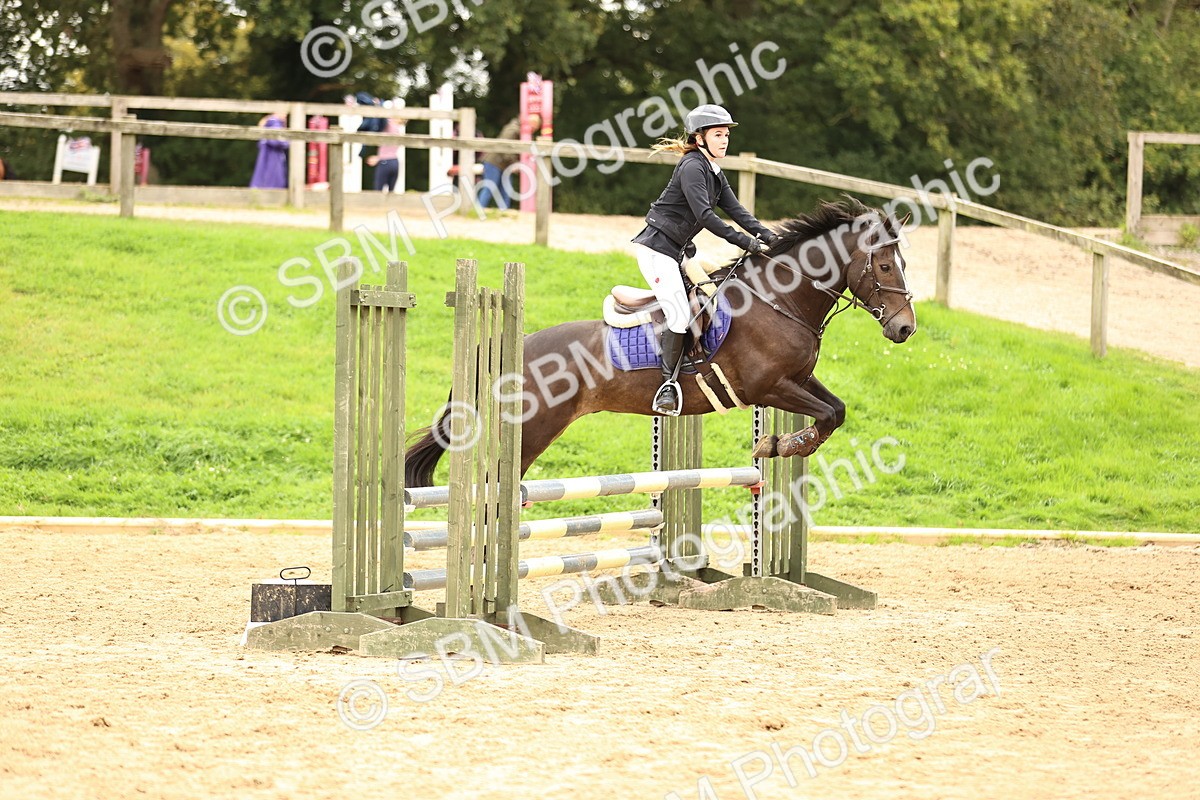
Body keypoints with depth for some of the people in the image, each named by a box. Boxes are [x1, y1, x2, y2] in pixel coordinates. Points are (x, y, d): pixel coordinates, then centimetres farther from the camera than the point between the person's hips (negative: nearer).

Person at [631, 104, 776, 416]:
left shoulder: (715, 174, 14)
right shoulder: (692, 167, -17)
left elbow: (736, 210, 8)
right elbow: (704, 214, -25)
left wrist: (767, 236, -7)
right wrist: (744, 242, -27)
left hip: (678, 249, 10)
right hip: (657, 247, -10)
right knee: (679, 314, -16)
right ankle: (668, 384, -10)